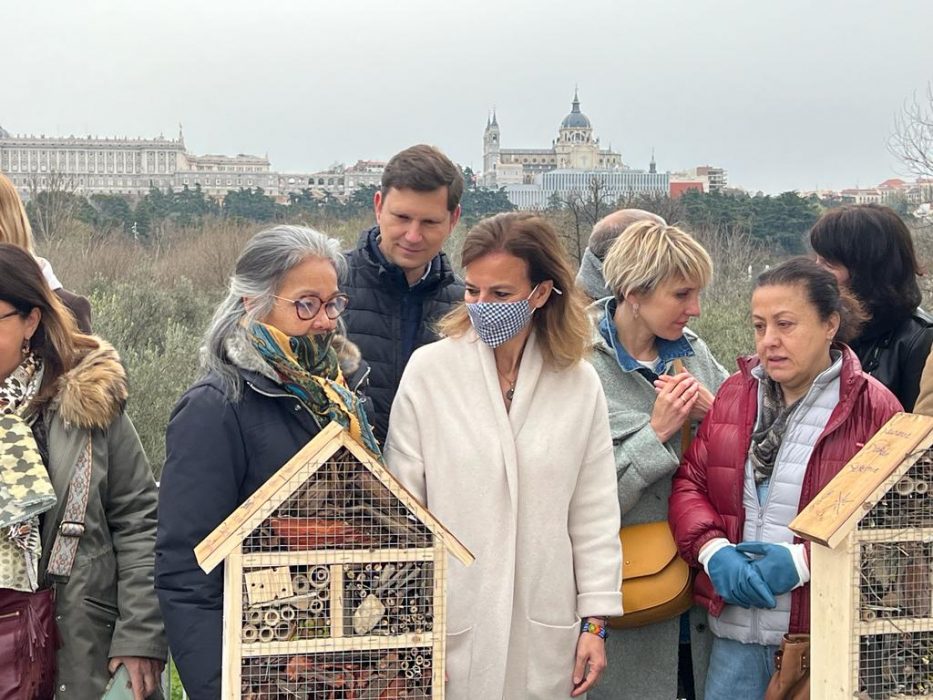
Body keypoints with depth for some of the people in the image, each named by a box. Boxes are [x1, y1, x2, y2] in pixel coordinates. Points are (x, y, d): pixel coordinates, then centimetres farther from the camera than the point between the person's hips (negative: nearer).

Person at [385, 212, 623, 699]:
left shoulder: (579, 383, 0)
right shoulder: (429, 370, -7)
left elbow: (594, 512, 4)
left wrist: (595, 621, 4)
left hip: (544, 632, 2)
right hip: (452, 626, -1)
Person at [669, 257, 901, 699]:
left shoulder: (873, 407, -6)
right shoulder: (734, 394, 8)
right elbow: (689, 481, 7)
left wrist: (803, 561, -19)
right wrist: (712, 549, -10)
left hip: (829, 630, -3)